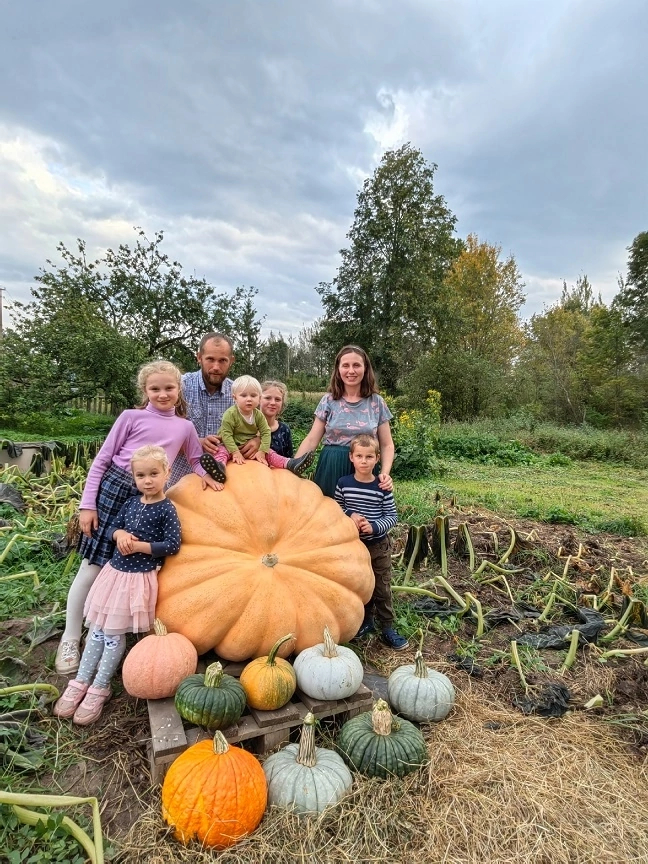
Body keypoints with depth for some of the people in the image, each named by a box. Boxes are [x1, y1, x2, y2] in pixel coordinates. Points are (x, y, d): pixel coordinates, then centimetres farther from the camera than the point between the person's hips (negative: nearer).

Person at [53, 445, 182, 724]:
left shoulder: (166, 509, -14)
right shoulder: (132, 502, 3)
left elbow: (172, 545, -17)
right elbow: (112, 526, 12)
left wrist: (139, 546, -19)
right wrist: (120, 534, -10)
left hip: (139, 577, -6)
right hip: (115, 570, 6)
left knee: (114, 634, 4)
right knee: (97, 629, 13)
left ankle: (100, 689, 22)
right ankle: (80, 682, 27)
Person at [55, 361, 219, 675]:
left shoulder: (185, 427, 6)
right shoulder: (132, 417, -3)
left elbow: (196, 461, 19)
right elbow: (102, 460, -2)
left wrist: (204, 473, -5)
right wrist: (87, 504, -6)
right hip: (114, 488, -3)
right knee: (93, 566, 3)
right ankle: (70, 638, 20)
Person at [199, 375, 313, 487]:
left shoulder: (258, 415, -4)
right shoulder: (230, 414, -17)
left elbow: (266, 433, -6)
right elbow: (226, 434, -20)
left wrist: (262, 451, -19)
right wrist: (235, 452, -29)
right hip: (231, 446, -5)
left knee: (269, 453, -10)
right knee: (222, 450, -35)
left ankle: (290, 464, -23)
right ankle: (219, 466, -67)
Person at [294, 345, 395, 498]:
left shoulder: (376, 402, 1)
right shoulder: (328, 400, 1)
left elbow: (386, 445, 3)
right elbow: (311, 440, 1)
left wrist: (385, 473, -12)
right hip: (331, 468, 0)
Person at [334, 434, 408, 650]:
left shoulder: (382, 487, -11)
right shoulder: (343, 484, -7)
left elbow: (392, 515, -7)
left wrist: (374, 527, -23)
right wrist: (350, 515, -17)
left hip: (379, 545, -1)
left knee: (382, 588, 8)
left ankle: (387, 628, 21)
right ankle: (365, 621, 34)